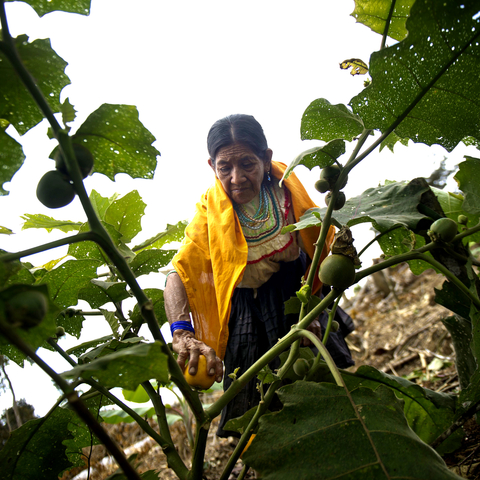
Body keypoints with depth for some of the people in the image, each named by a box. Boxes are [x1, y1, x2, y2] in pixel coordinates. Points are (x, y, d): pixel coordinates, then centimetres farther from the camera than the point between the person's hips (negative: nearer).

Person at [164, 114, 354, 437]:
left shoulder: (285, 189, -13)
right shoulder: (210, 212, -16)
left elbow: (324, 243, -2)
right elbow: (179, 273, -28)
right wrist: (183, 334, -45)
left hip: (297, 298, 1)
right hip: (249, 319, -1)